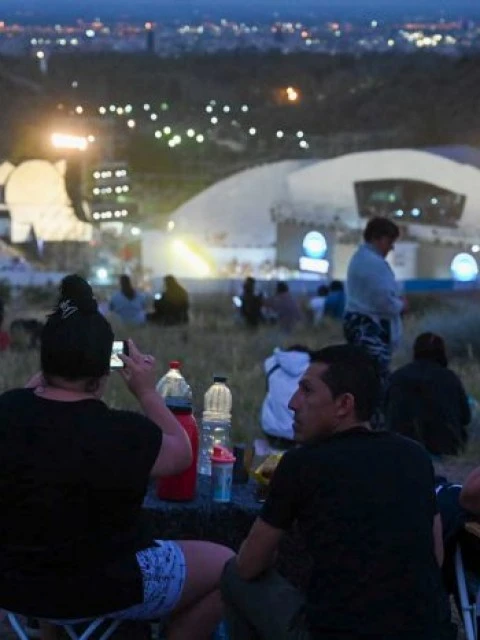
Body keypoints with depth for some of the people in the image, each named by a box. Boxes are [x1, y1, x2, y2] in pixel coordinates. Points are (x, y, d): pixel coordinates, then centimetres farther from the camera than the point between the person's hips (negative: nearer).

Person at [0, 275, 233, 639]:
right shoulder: (124, 433, -25)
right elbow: (182, 454, -3)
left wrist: (38, 384, 18)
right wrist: (147, 392, 2)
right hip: (96, 590, -6)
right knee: (226, 568, 11)